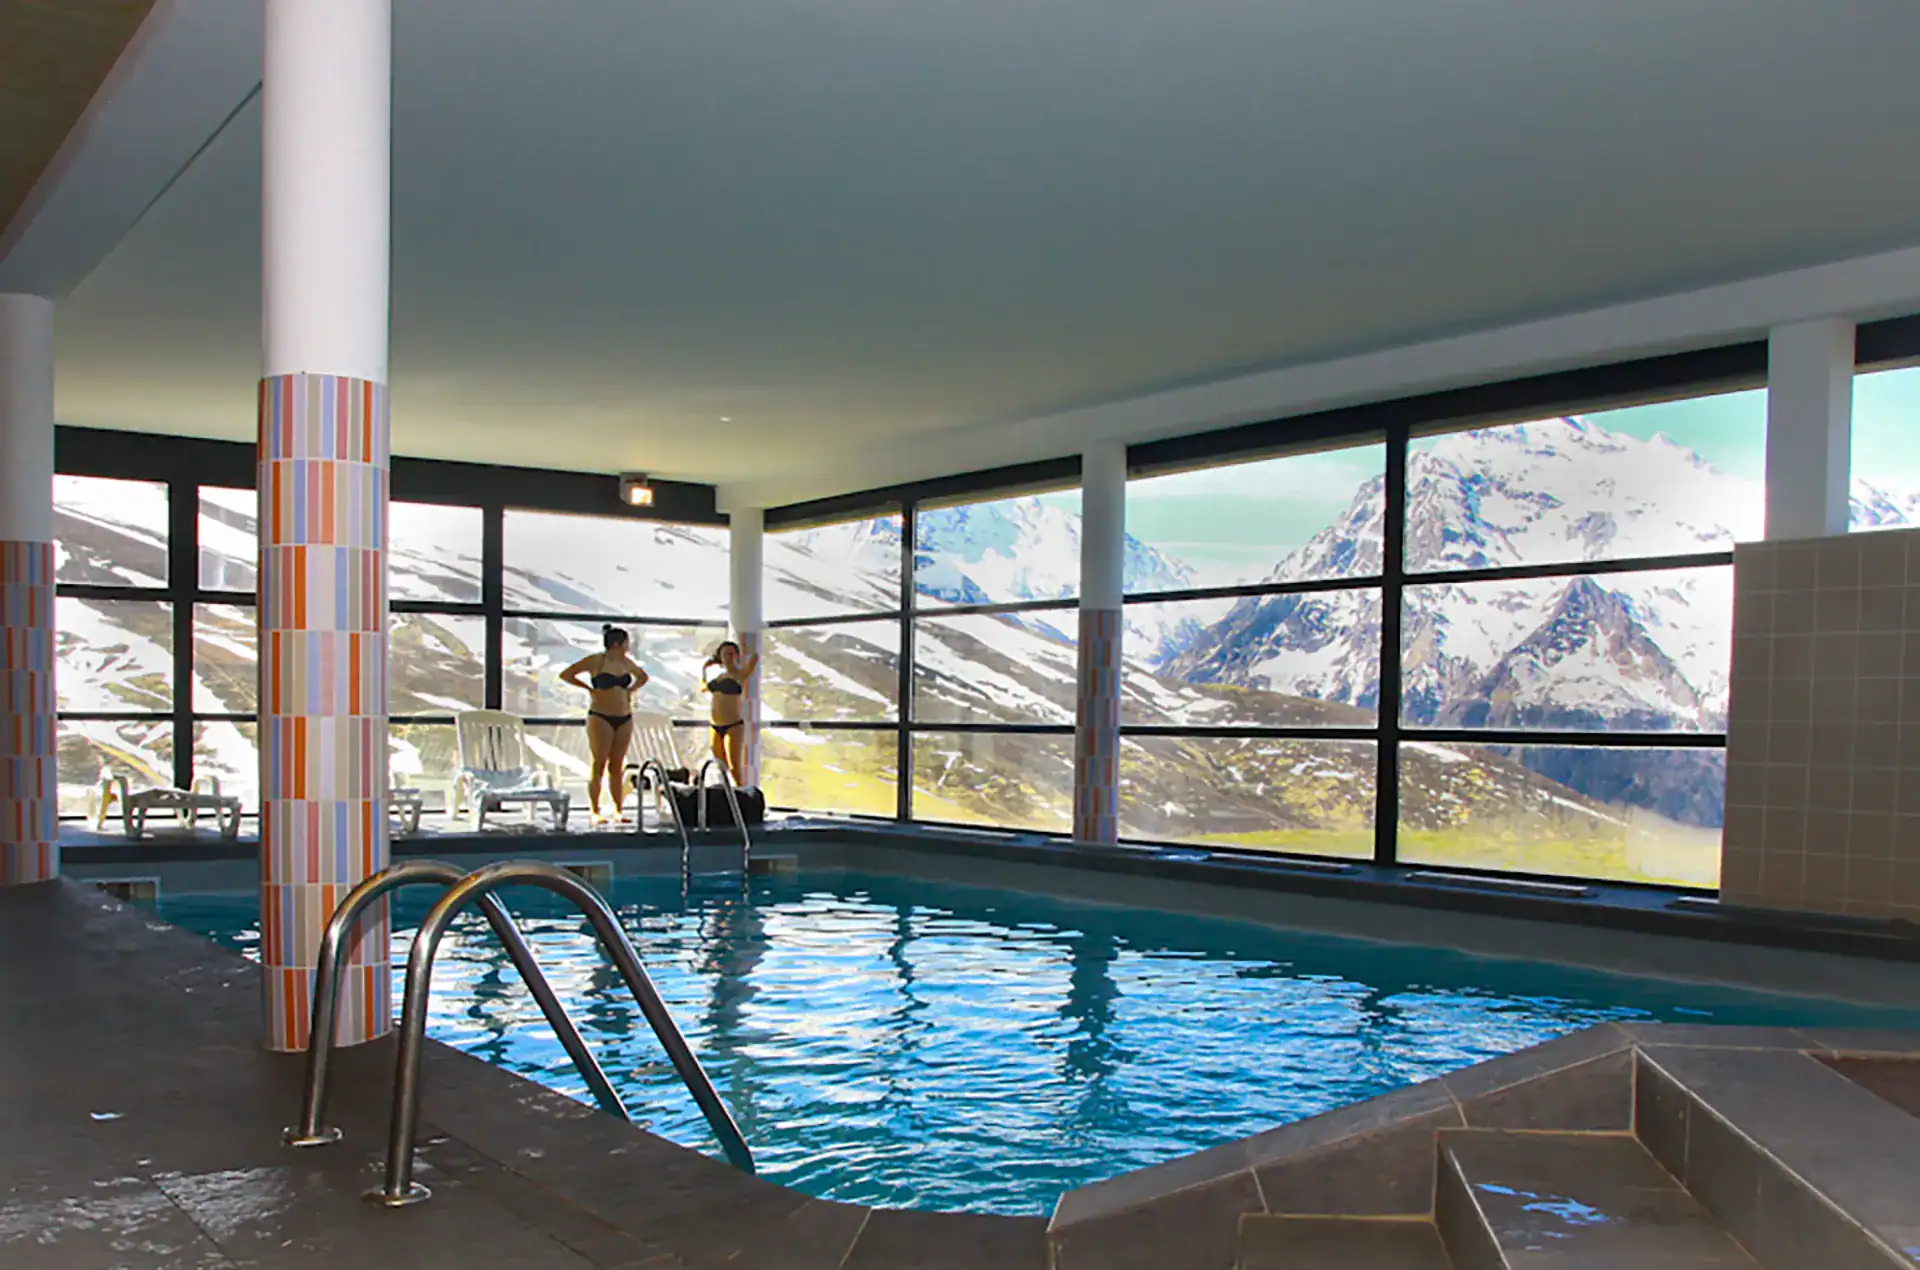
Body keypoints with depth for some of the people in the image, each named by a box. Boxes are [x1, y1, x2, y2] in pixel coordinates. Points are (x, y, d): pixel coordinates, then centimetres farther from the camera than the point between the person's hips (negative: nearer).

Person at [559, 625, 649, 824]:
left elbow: (643, 677, 28)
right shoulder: (595, 661, -7)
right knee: (599, 765, -3)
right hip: (601, 717, -5)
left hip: (624, 718, 5)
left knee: (617, 766, 7)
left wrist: (630, 690, 11)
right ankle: (595, 812, 1)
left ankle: (618, 811, 10)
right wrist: (588, 688, -7)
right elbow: (565, 675, -7)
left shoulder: (626, 662, 10)